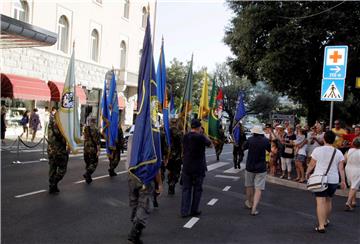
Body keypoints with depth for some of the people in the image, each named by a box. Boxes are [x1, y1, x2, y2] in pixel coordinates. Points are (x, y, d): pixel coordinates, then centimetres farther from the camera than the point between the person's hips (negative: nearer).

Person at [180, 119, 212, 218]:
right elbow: (210, 144, -2)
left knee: (186, 189, 8)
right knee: (197, 189, 10)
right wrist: (203, 134, 5)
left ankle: (184, 211, 7)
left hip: (186, 167, 4)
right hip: (198, 168, -4)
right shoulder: (200, 137, -16)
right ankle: (194, 210, 16)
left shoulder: (185, 137, 0)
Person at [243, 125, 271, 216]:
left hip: (250, 167, 1)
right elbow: (270, 150, 11)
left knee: (249, 186, 20)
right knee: (258, 188, -2)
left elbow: (244, 147, 7)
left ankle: (250, 203, 38)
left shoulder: (250, 140, -10)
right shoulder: (265, 140, -8)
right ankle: (254, 209, -13)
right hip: (261, 168, -1)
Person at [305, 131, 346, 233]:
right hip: (333, 180, 4)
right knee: (328, 200, 21)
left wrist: (307, 173, 16)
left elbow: (312, 164, 0)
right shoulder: (338, 153, 2)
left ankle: (321, 226, -13)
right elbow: (341, 168, 1)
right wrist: (343, 180, 7)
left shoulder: (318, 150, -6)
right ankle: (326, 220, 37)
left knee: (320, 201, -7)